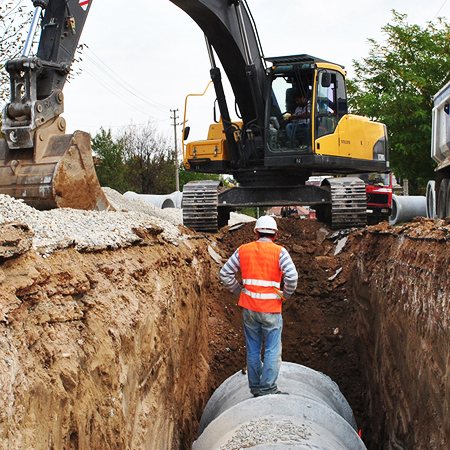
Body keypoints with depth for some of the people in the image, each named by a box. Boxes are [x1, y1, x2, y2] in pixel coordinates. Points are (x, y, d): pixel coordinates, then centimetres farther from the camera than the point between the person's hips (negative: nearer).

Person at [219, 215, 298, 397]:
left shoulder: (243, 250, 4)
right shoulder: (279, 251, -6)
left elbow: (225, 273, 5)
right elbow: (292, 276, -18)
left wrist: (239, 291, 12)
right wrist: (285, 295, -2)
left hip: (249, 307, 4)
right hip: (271, 309, -4)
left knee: (253, 349, 14)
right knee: (272, 350, 5)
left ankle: (255, 387, 21)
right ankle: (267, 387, 3)